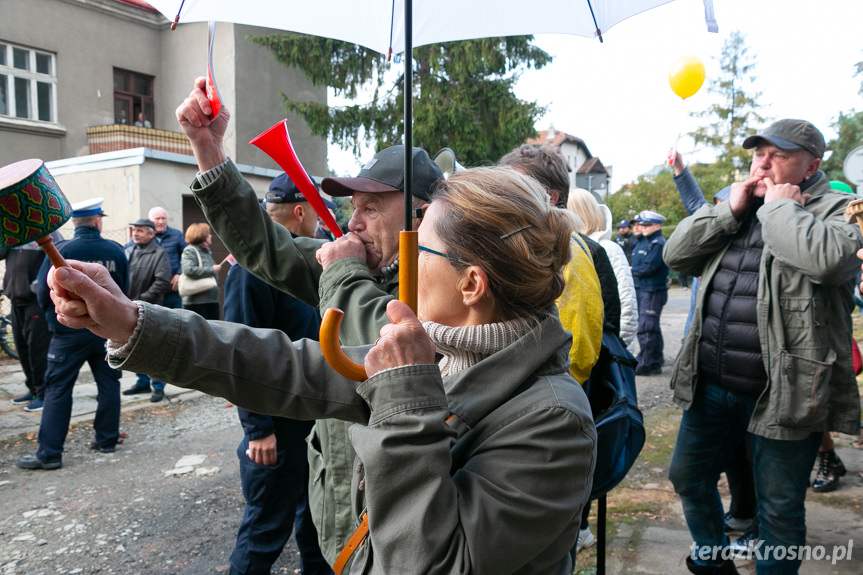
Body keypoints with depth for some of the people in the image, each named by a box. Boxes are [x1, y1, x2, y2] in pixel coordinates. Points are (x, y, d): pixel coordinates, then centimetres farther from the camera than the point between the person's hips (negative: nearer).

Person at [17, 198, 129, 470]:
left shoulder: (61, 251, -11)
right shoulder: (115, 251, -3)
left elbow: (43, 292, -4)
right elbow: (124, 290, 7)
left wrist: (53, 315, 16)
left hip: (70, 332, -3)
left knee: (58, 389, 2)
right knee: (108, 383, 13)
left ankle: (49, 453, 4)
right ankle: (107, 439, 22)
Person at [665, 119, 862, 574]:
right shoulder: (737, 207, 13)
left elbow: (826, 257, -29)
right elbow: (676, 254, 3)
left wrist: (780, 207, -15)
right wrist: (730, 209, -6)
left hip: (783, 392, -6)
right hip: (711, 384, 6)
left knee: (780, 508, 10)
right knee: (689, 477, 19)